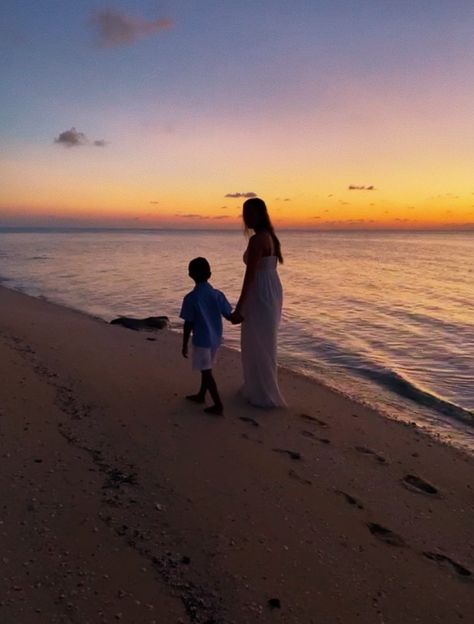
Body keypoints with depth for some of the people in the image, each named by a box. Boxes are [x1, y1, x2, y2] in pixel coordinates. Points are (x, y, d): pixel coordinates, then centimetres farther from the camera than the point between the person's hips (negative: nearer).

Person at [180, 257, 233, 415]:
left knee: (206, 372, 2)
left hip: (201, 340, -6)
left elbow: (188, 324, -13)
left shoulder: (190, 298, -14)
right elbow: (229, 315, -2)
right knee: (206, 369, 22)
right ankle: (201, 395, 38)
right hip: (215, 339, 6)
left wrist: (184, 345, -4)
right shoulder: (218, 294, -4)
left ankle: (218, 405, 1)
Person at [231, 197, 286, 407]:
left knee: (259, 344, 2)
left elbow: (250, 275, -22)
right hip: (271, 291, 10)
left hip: (261, 294, -10)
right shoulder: (270, 236, 11)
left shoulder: (256, 240, -19)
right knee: (260, 342, 21)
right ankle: (256, 386, 37)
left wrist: (239, 307, -20)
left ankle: (264, 395, 14)